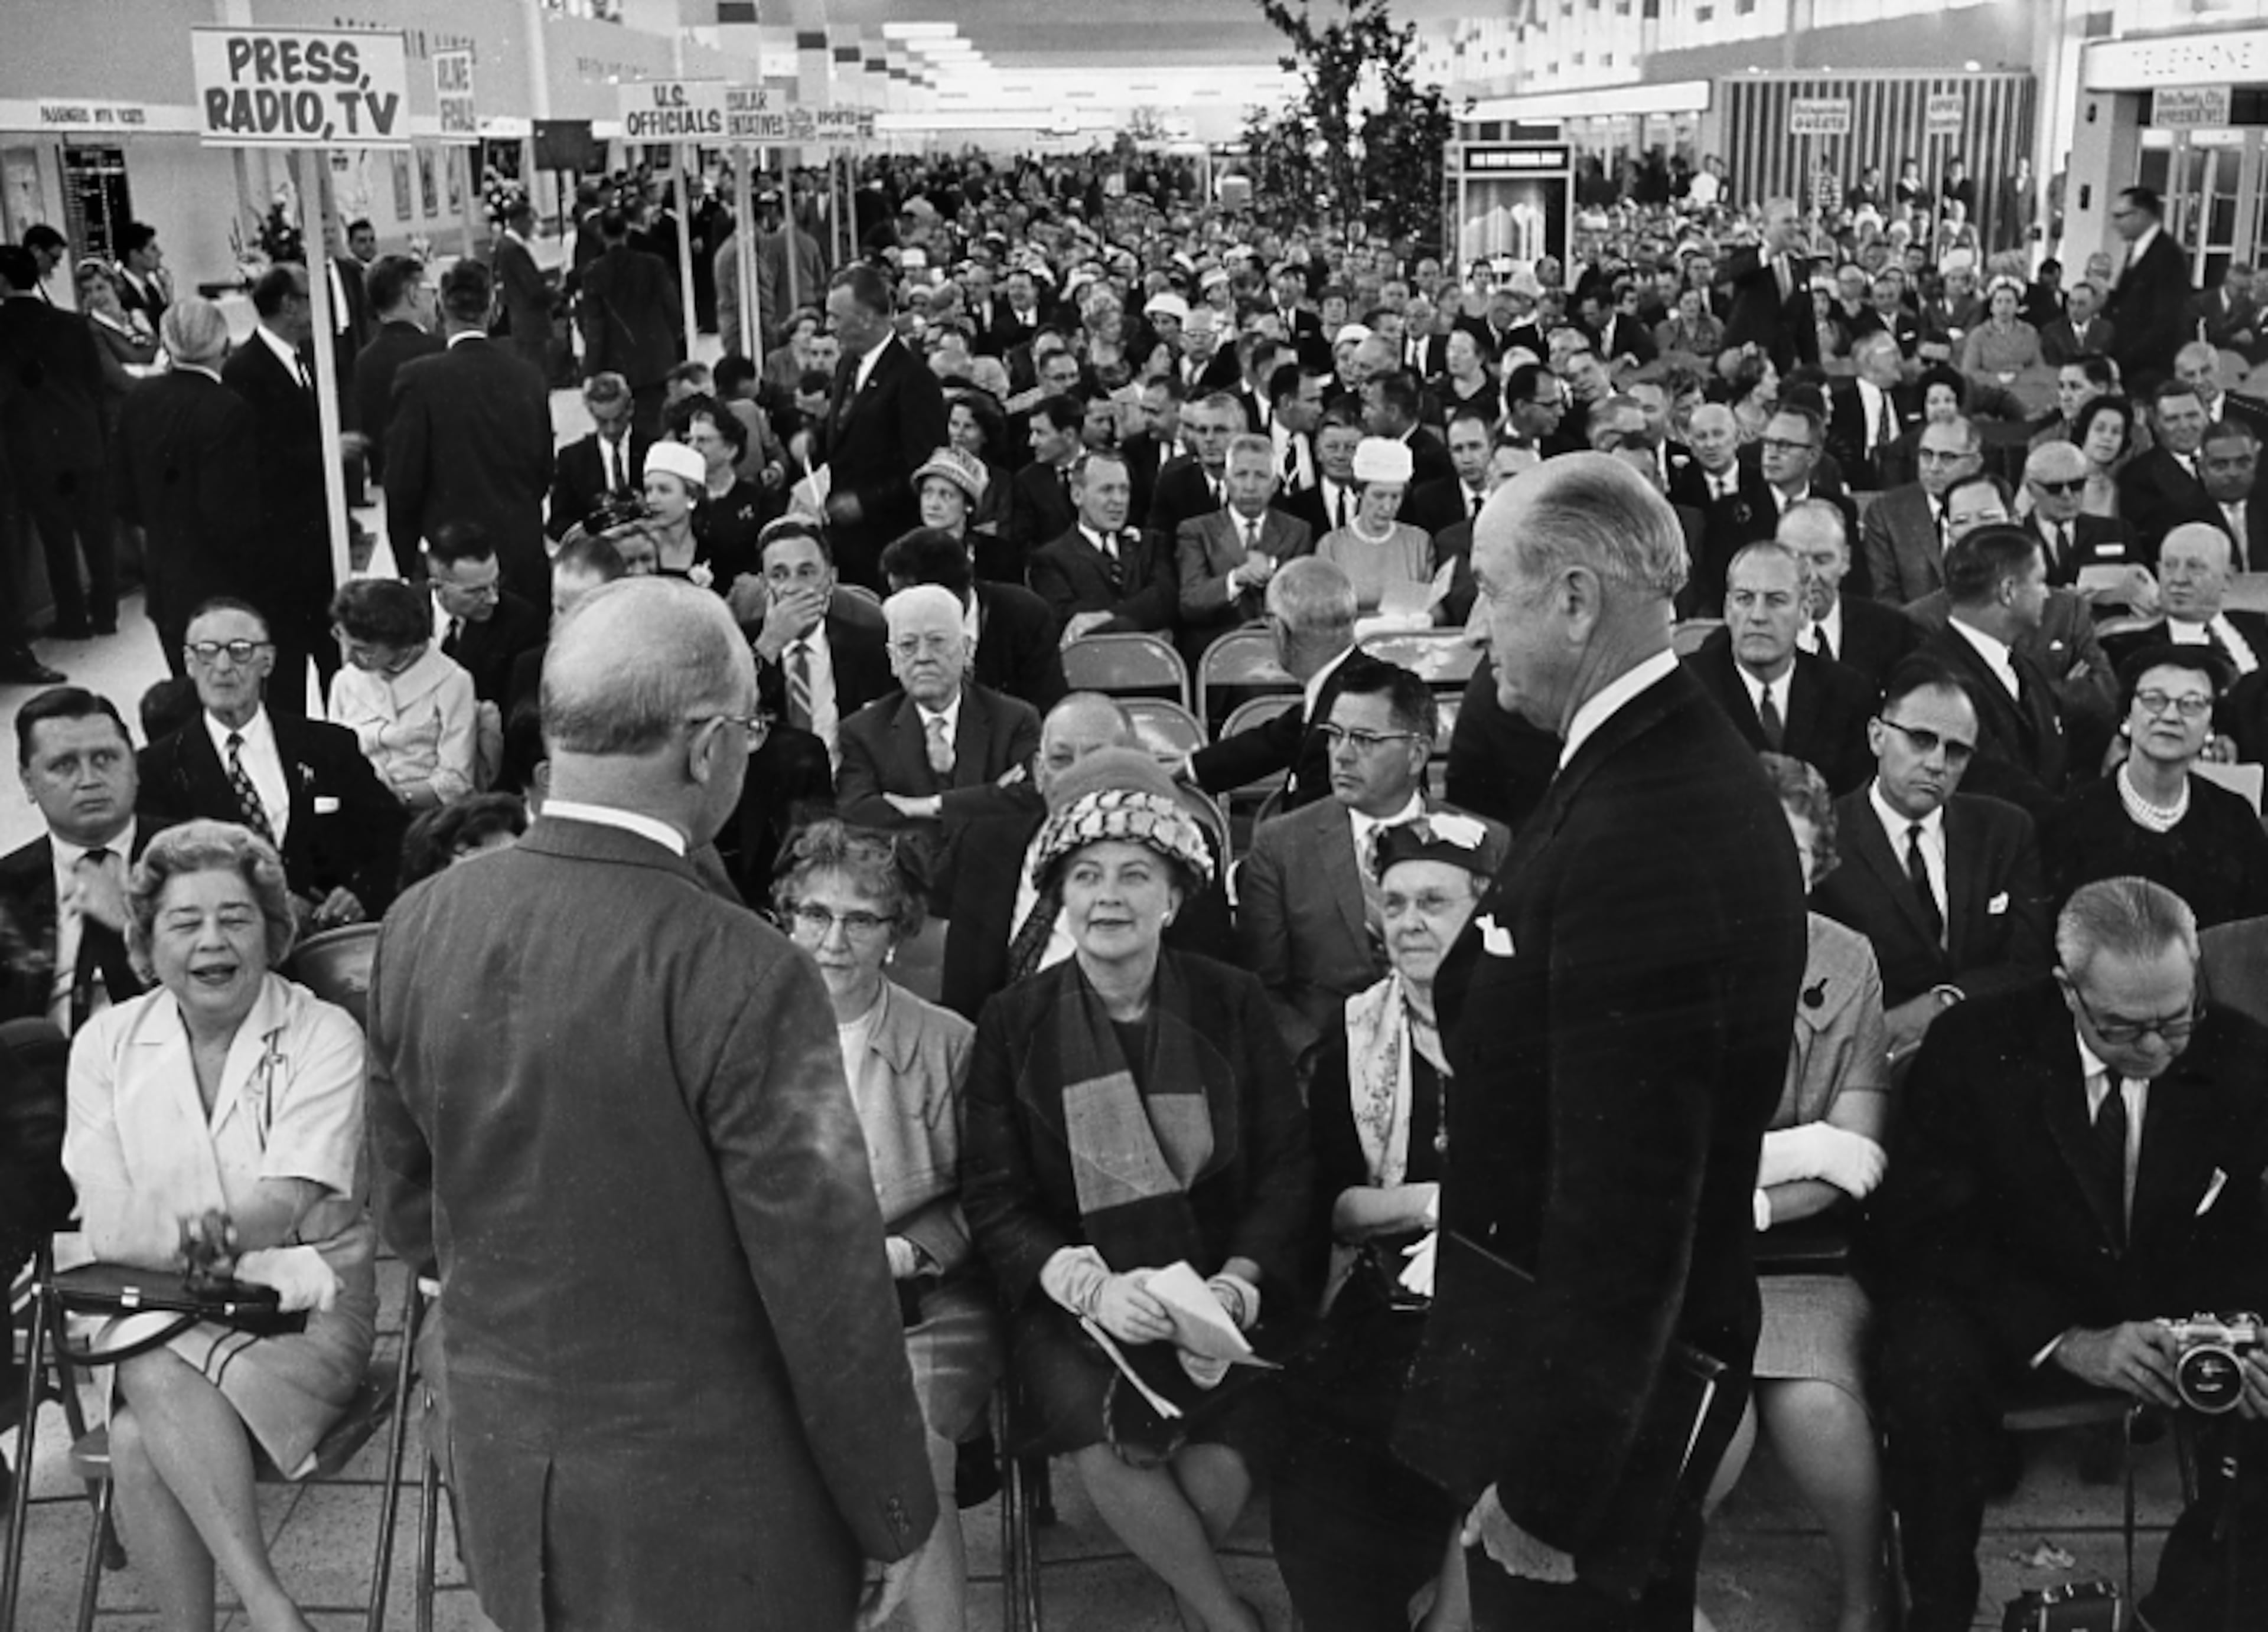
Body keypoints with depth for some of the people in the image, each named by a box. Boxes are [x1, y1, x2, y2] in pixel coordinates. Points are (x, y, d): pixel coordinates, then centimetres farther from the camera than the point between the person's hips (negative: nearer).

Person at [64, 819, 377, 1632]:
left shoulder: (324, 1034, -3)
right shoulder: (107, 1042, 6)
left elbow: (291, 1199, -14)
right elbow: (109, 1225, -3)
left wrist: (216, 1230, -34)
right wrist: (188, 1238, -25)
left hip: (304, 1303, -2)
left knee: (141, 1438, -27)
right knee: (155, 1386, -30)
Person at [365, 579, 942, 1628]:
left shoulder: (417, 929, -6)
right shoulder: (742, 977, -25)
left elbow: (404, 1206, 6)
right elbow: (827, 1285, -20)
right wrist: (896, 1515, -6)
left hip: (503, 1475, 6)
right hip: (705, 1506, -5)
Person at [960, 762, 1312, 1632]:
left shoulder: (1231, 1003, 3)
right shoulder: (1012, 1022, 2)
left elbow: (1287, 1167, 2)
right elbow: (993, 1198, -1)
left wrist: (1235, 1287, -15)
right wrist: (1091, 1286, -18)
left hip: (1222, 1290, 0)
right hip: (1071, 1296, 0)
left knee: (1213, 1477, -25)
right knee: (1107, 1444, -28)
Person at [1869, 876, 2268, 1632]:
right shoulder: (1974, 1049, -14)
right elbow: (1921, 1231, -14)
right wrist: (2064, 1342, -26)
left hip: (2187, 1314, 3)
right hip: (2015, 1325, -2)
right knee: (1928, 1364, -33)